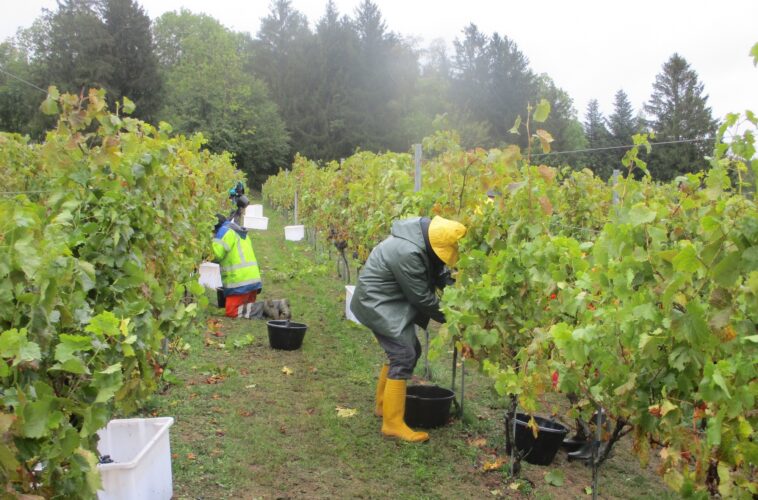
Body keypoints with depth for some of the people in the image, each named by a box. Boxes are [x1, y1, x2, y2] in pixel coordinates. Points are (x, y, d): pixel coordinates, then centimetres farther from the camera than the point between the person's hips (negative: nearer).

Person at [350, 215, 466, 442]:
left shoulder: (425, 232, -4)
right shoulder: (408, 254, -32)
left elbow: (438, 273, 8)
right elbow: (421, 297, -22)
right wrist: (449, 315, -9)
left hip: (390, 302, 10)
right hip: (377, 304, -10)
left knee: (406, 351, 16)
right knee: (404, 357, -12)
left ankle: (383, 404, 30)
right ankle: (393, 424, -4)